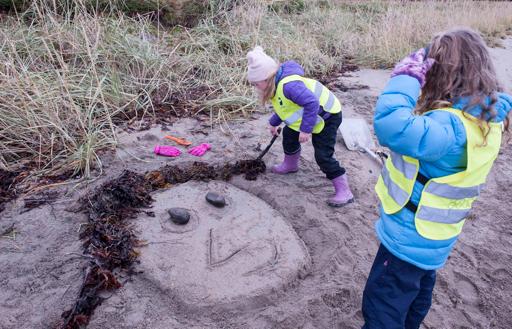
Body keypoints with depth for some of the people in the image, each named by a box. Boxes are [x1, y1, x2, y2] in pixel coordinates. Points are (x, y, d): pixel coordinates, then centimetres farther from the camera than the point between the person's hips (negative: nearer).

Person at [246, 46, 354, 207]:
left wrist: (305, 129, -34)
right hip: (311, 116, 10)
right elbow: (284, 107, 19)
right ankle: (290, 165, 43)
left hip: (327, 116, -10)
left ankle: (343, 191, -4)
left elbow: (312, 103, -38)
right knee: (289, 134, 20)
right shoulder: (277, 85, 1)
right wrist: (274, 123, 29)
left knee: (323, 155, -14)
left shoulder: (288, 85, -34)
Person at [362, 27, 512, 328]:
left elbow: (392, 128, -49)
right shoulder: (485, 116, -3)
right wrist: (415, 80, -2)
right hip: (431, 233, 9)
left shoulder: (452, 125, -34)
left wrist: (408, 77, -35)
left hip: (411, 237, -9)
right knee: (417, 292, 32)